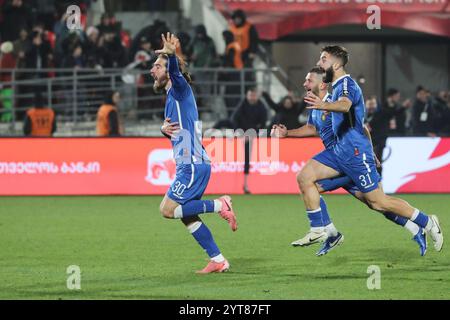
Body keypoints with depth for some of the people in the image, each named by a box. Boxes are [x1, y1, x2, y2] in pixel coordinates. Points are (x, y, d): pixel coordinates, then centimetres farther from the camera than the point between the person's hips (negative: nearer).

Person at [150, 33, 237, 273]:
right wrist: (165, 129, 2)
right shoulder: (171, 97, 21)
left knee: (168, 210, -12)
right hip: (190, 164, 10)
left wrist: (172, 56, -53)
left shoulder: (180, 89, -7)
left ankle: (220, 205, -7)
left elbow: (176, 72, -31)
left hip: (193, 165, -10)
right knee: (187, 217, 9)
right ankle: (218, 261, 11)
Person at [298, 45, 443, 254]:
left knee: (377, 201, -6)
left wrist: (323, 105, -60)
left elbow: (345, 104, -39)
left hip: (355, 152, -9)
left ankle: (427, 223, 8)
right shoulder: (338, 86, 17)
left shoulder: (347, 84, -15)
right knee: (305, 177, -3)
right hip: (340, 150, 10)